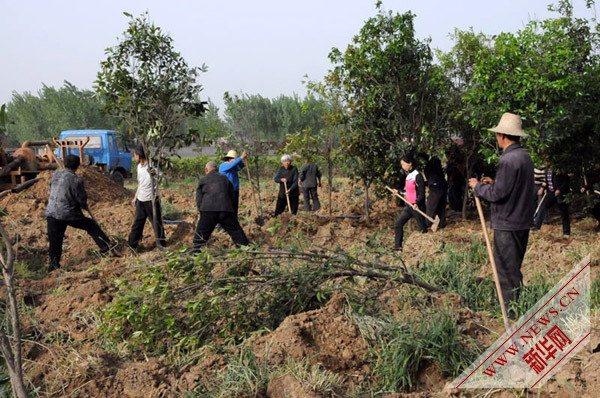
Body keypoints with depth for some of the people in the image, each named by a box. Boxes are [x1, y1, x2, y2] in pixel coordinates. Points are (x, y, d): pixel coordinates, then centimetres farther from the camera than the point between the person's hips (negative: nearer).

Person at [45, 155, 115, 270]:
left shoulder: (56, 174, 3)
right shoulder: (76, 180, -13)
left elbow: (50, 190, 18)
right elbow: (82, 199, -7)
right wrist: (84, 206, 14)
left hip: (51, 213, 4)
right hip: (69, 214, -4)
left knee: (55, 240, 10)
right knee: (92, 226, 11)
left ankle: (54, 263, 14)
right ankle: (106, 247, 9)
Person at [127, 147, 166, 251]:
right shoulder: (139, 166, 8)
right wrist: (135, 197, 22)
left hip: (151, 199, -6)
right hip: (140, 200, 6)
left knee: (156, 222, 4)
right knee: (137, 222, 11)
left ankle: (161, 244, 17)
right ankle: (132, 244, 20)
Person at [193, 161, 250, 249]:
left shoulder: (202, 181, 12)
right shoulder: (225, 179, 19)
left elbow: (199, 200, 9)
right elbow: (231, 197, 20)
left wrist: (202, 211, 18)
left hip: (208, 211, -1)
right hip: (226, 210, 2)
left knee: (200, 234, 9)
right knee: (236, 231, 9)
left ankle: (196, 251, 6)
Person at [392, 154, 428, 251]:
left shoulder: (417, 176, -14)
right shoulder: (408, 175, 11)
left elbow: (421, 193, -17)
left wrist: (417, 203, -29)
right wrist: (399, 192, 24)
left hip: (418, 206, -9)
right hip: (409, 205, 9)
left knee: (422, 228, 0)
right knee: (399, 223, 7)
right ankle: (398, 246, 12)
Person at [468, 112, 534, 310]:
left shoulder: (508, 160, -20)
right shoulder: (525, 156, 10)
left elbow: (497, 194, -21)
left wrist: (478, 186, -5)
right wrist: (494, 183, 16)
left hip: (507, 224, -10)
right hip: (523, 221, 10)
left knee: (506, 270, -1)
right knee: (514, 267, 19)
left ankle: (510, 311, 5)